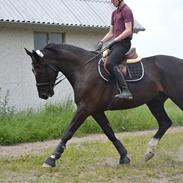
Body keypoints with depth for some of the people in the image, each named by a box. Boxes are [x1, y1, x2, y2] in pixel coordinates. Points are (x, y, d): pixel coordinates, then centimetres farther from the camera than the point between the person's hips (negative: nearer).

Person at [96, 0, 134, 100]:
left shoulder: (126, 10, -7)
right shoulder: (115, 13, 21)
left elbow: (128, 31, -16)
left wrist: (114, 41, -18)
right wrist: (101, 41, 6)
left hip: (123, 43, -10)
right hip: (116, 43, 10)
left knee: (110, 63, -29)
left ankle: (125, 91, -36)